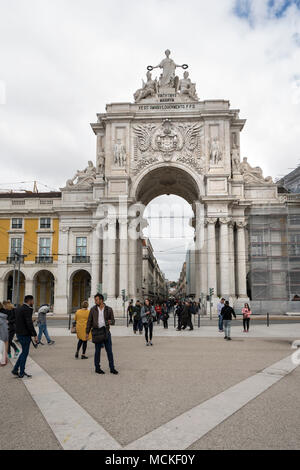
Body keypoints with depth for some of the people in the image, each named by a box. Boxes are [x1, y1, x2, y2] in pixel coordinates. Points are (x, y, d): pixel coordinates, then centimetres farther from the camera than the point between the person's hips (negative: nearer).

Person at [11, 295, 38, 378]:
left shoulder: (18, 308, 10)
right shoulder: (27, 309, -19)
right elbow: (29, 324, -23)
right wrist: (35, 335, -18)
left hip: (19, 333, 9)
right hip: (25, 335, -9)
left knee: (24, 352, 20)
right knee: (25, 353, 4)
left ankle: (15, 370, 21)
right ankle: (21, 373, 12)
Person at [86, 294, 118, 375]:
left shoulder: (109, 309, 1)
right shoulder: (93, 309, 2)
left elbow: (113, 321, 3)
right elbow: (89, 321, 6)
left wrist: (110, 322, -21)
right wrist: (87, 333, 3)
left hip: (106, 331, 1)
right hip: (96, 331, -1)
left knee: (109, 350, 2)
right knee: (97, 350, 5)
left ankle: (112, 368, 9)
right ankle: (97, 368, 18)